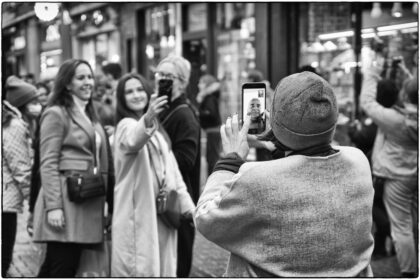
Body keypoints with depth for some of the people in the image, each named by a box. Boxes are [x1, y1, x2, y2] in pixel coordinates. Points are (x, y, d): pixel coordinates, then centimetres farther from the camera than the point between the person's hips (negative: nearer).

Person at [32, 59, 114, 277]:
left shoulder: (90, 116, 20)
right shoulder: (56, 114, -4)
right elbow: (48, 164, -11)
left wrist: (106, 204, 16)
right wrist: (53, 206, -19)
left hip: (87, 204, 7)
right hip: (65, 201, -7)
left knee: (51, 268, 11)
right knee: (63, 269, -7)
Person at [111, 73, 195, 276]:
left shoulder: (157, 129, 16)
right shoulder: (126, 125, -8)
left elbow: (171, 169, 19)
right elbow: (133, 140, -34)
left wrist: (187, 204, 13)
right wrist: (147, 119, -54)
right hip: (137, 212, -7)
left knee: (162, 266, 11)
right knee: (140, 268, -8)